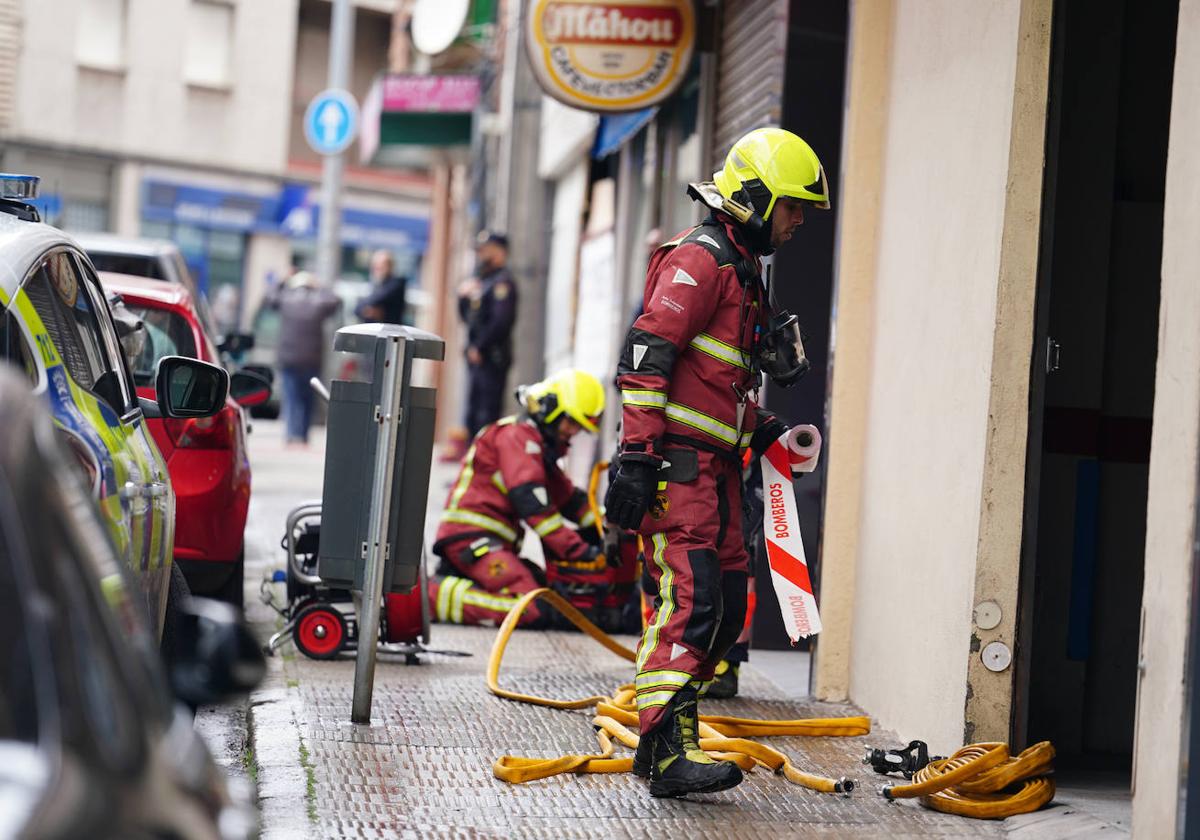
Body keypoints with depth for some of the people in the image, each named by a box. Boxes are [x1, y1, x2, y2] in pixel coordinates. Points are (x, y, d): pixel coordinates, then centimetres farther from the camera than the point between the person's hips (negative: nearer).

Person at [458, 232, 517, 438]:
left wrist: (479, 347, -17)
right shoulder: (483, 282, 20)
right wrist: (464, 297, 5)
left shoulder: (503, 282, -10)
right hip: (476, 357, 10)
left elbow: (502, 321, -19)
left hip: (492, 357, -10)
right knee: (473, 410, 12)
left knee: (487, 411, -11)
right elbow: (467, 317, 23)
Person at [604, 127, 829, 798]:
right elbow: (646, 356, -19)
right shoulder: (699, 259, -10)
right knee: (692, 601, -15)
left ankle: (660, 739, 16)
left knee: (726, 606, 9)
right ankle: (669, 752, -16)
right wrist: (636, 455, -24)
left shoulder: (744, 269, 22)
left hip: (715, 464, 10)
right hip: (676, 460, -10)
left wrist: (761, 429, 20)